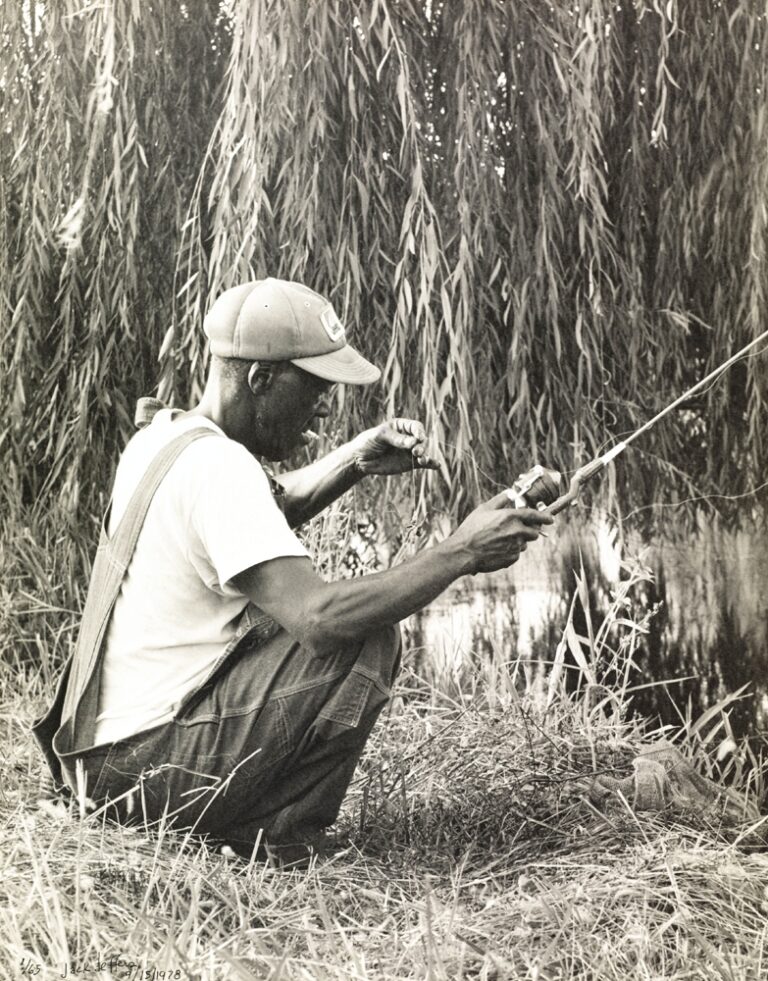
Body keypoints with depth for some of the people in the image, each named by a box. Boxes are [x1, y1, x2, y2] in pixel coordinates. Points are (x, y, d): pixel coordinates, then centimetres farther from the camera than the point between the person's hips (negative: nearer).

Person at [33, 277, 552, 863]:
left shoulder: (161, 434, 8)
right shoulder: (218, 466, -22)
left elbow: (262, 513, 25)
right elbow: (318, 618, -31)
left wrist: (356, 460, 7)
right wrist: (460, 554, -22)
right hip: (148, 766, -10)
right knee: (369, 637, -15)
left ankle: (243, 822, 13)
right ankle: (275, 838, -4)